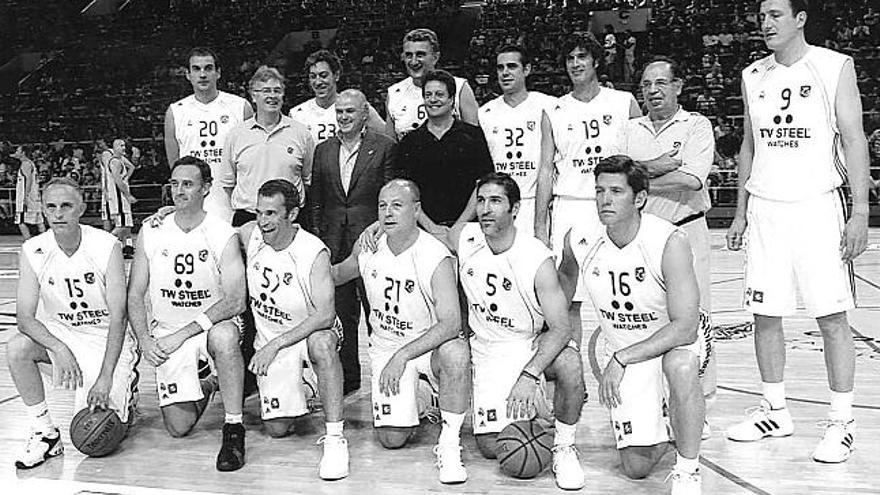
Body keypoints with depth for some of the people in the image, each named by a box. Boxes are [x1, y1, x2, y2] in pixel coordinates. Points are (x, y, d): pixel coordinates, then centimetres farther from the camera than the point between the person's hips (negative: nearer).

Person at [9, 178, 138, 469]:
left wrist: (105, 377, -27)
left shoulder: (106, 246, -19)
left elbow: (118, 317, -20)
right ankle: (45, 434, -10)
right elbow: (25, 317, -12)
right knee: (17, 348, -27)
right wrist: (59, 349, -31)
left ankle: (122, 393, 21)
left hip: (106, 338, -4)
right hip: (59, 334, 4)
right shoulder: (32, 251, -10)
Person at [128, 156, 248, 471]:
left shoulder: (224, 236, -11)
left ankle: (234, 429, -25)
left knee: (224, 335, -40)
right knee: (178, 428, -8)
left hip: (212, 325, -2)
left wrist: (184, 333, -23)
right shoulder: (150, 233, -2)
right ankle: (204, 388, 28)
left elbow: (235, 301, -20)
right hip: (166, 333, 3)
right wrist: (144, 339, -11)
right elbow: (135, 297, 4)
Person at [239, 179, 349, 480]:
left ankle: (335, 438, -33)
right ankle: (298, 394, 33)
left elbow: (324, 315, -30)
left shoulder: (314, 252, -23)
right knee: (277, 429, -3)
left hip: (311, 331, -4)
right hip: (268, 338, 4)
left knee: (321, 343, -42)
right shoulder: (249, 235, -10)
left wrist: (275, 345, -34)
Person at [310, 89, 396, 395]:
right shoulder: (323, 150, 13)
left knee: (376, 308, 0)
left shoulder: (384, 147, 1)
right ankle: (347, 377, 20)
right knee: (341, 310, 9)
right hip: (334, 241, 4)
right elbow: (316, 198, 15)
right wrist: (318, 234, 8)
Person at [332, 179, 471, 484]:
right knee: (392, 439, -8)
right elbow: (339, 273, 18)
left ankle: (449, 443, -22)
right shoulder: (367, 246, -7)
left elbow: (451, 323, -32)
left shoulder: (437, 258, -23)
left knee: (456, 352, -40)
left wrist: (403, 356, -38)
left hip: (430, 344, -3)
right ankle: (409, 407, 29)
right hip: (385, 347, 4)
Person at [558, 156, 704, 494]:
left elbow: (685, 327, -30)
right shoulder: (579, 239, -17)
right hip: (616, 348, 3)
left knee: (681, 366, -41)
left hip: (671, 340, -3)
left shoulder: (669, 241, -28)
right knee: (636, 467, 1)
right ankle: (657, 418, 36)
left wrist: (622, 359, -33)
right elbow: (565, 277, 9)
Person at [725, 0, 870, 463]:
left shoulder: (834, 67, -1)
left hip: (817, 207, -4)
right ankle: (775, 411, 20)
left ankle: (841, 423, 7)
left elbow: (854, 141, -4)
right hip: (764, 209, 4)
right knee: (765, 316, 6)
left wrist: (860, 212, -11)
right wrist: (740, 213, 13)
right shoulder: (752, 75, 11)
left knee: (832, 318, -3)